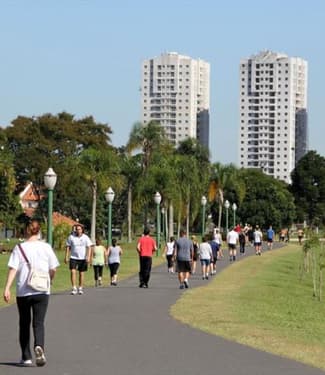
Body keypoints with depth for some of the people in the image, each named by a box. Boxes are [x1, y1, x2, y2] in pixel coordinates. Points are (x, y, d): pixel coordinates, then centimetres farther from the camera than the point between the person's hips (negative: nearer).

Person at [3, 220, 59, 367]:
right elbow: (53, 269, 5)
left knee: (24, 324, 13)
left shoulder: (19, 248, -3)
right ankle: (39, 346, -28)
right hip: (42, 292, 0)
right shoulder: (46, 247, 0)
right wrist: (49, 281, 25)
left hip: (23, 292, 0)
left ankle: (26, 357, 16)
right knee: (39, 323, 1)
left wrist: (7, 288, -11)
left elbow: (13, 269, -10)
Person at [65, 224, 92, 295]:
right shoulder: (71, 237, 1)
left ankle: (80, 288, 18)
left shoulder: (85, 237, 0)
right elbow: (68, 247, 5)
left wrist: (88, 257, -13)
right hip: (73, 258, 0)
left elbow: (89, 247, -2)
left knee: (81, 273, 6)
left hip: (83, 258, 0)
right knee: (73, 271, -15)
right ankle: (74, 288, -13)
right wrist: (66, 257, -1)